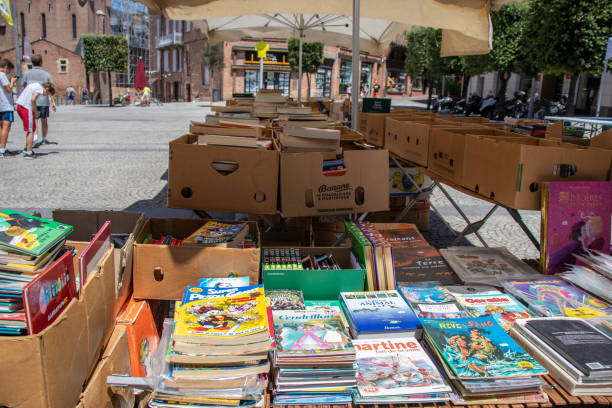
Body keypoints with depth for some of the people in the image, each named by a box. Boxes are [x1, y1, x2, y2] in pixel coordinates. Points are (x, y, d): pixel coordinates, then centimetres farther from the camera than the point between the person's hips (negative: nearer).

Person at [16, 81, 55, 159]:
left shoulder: (34, 85, 21)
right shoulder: (40, 88, -6)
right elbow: (33, 99, -19)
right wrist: (35, 112, -8)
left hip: (20, 106, 9)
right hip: (27, 108, -9)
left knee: (32, 129, 18)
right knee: (31, 131, -3)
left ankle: (27, 149, 23)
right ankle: (28, 153, -1)